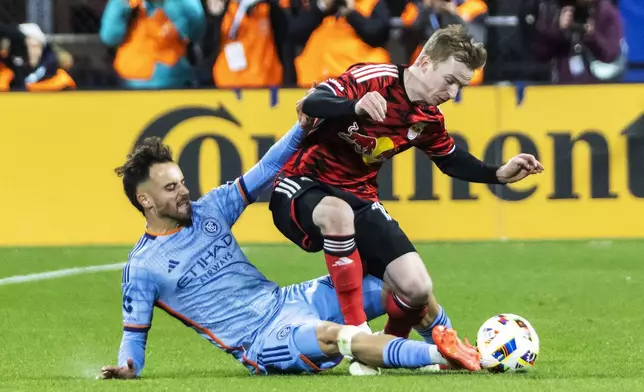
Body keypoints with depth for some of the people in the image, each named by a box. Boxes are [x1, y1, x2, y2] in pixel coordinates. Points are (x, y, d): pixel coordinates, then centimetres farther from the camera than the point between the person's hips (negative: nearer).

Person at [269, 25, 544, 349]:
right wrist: (356, 106, -51)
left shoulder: (429, 119, 3)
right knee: (338, 212, -43)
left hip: (359, 197, 6)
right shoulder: (373, 79, -19)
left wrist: (499, 174, 4)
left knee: (416, 288, -10)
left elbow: (451, 160, 21)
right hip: (304, 186, -6)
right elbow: (311, 104, -31)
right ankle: (357, 332, -36)